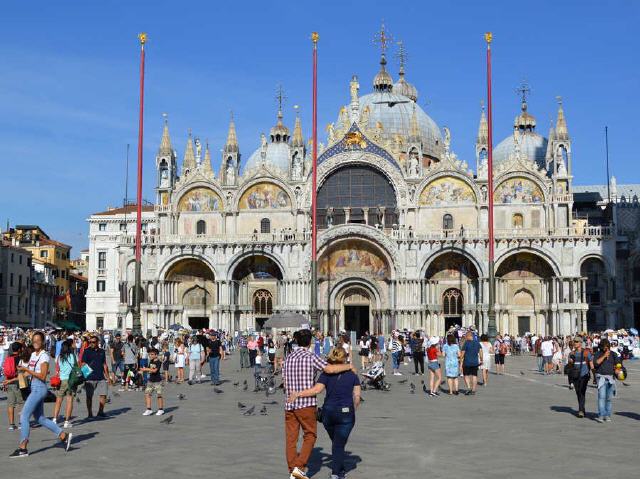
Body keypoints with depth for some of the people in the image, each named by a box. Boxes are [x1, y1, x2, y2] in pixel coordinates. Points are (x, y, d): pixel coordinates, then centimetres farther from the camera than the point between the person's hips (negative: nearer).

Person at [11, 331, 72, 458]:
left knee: (24, 416, -8)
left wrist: (26, 369, -20)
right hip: (34, 388, 9)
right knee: (40, 419, 12)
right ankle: (64, 436, 17)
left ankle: (22, 448, -2)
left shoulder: (44, 356, -12)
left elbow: (42, 376, -18)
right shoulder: (33, 354, 14)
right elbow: (29, 374, 21)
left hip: (39, 388, -9)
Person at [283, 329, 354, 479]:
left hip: (289, 403, 5)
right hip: (306, 403, -5)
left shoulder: (288, 358, 10)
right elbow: (330, 369, -21)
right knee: (310, 435, 6)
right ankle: (299, 467, -6)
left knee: (291, 438, 8)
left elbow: (284, 380, 13)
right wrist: (349, 366, -8)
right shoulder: (310, 357, -9)